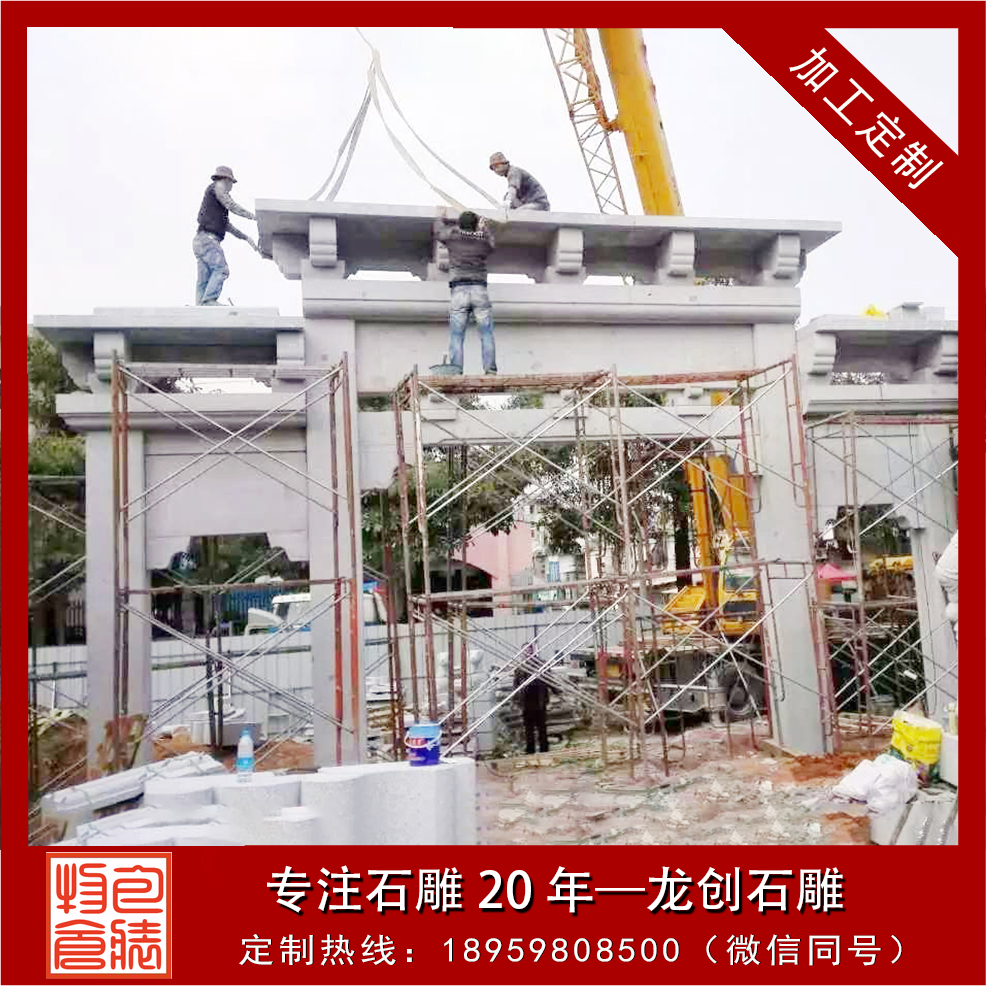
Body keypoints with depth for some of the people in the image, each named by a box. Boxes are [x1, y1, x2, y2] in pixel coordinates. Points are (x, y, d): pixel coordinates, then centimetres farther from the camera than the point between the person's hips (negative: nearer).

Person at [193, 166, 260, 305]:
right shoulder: (217, 186, 5)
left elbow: (228, 226, 28)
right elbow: (231, 206, -7)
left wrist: (248, 239, 25)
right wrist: (254, 217, -4)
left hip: (200, 241, 9)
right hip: (207, 238, -9)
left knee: (204, 280, 0)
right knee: (221, 269, -20)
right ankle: (209, 300, -31)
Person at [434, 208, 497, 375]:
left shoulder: (454, 235, 9)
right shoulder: (483, 239, 13)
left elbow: (439, 230, 30)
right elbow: (492, 243, 37)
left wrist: (441, 217, 50)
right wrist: (485, 227, 53)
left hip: (459, 291, -1)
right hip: (480, 290, 1)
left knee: (456, 336, -2)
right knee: (487, 334, 0)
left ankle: (456, 371, -11)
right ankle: (490, 369, -9)